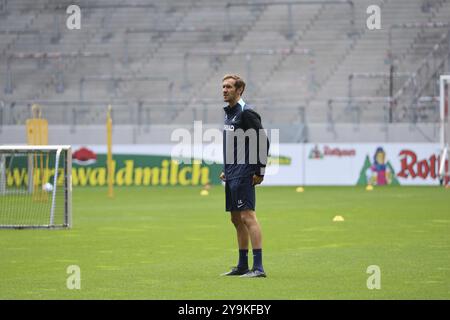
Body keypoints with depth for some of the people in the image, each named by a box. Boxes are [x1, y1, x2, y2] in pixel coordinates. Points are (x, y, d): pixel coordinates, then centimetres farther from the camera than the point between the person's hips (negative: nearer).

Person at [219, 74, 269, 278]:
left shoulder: (246, 113, -11)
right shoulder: (229, 113, 17)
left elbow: (263, 142, -15)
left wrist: (260, 172, -15)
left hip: (243, 176, -10)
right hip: (232, 176, 10)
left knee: (247, 217, -14)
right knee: (236, 219, 12)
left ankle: (258, 267, -17)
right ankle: (242, 266, 19)